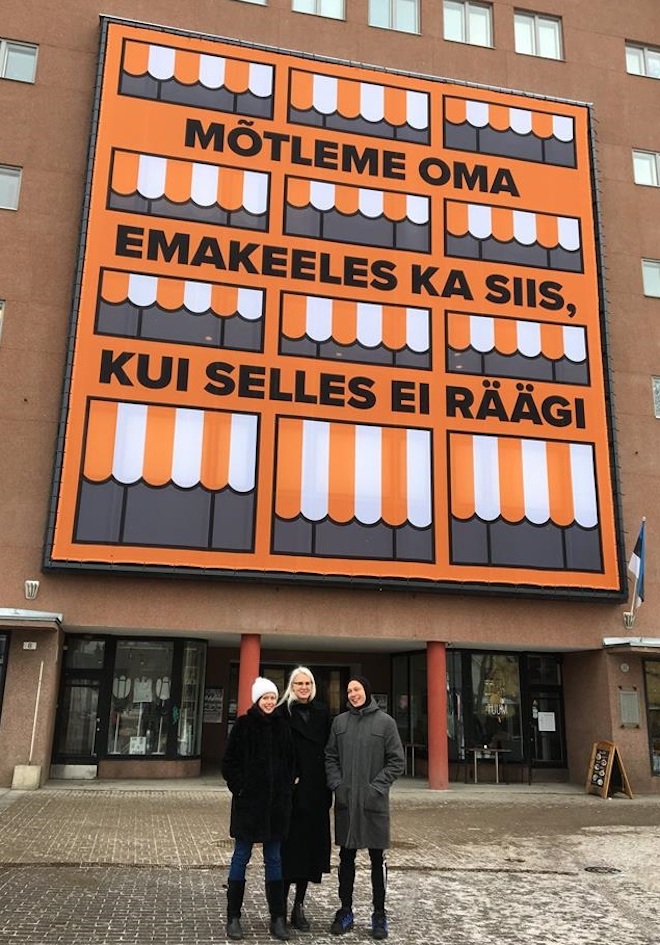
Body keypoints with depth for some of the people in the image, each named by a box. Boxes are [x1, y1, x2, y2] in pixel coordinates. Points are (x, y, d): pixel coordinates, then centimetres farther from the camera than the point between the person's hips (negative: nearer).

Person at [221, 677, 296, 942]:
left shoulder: (281, 726, 6)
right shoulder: (243, 724, -4)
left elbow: (290, 762, 12)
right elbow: (229, 761, -4)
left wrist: (287, 789, 3)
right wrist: (239, 787, -10)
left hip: (276, 802, 3)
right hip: (248, 801, -3)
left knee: (274, 859, 9)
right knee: (241, 857, 6)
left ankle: (278, 919, 16)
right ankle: (233, 917, 16)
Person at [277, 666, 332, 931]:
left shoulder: (322, 713, 9)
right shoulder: (282, 713, -2)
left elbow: (329, 751, 9)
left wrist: (328, 788, 3)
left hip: (315, 791, 4)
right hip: (290, 790, -4)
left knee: (310, 844, 8)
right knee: (289, 846, 0)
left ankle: (299, 905, 19)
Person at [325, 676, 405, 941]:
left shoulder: (385, 721, -3)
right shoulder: (339, 722, 6)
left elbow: (397, 761, -3)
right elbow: (330, 757, 9)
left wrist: (377, 786, -11)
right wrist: (337, 784, -5)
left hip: (374, 802, -2)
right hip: (345, 801, 3)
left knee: (377, 859, 6)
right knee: (346, 858, 11)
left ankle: (379, 914, 18)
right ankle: (345, 911, 23)